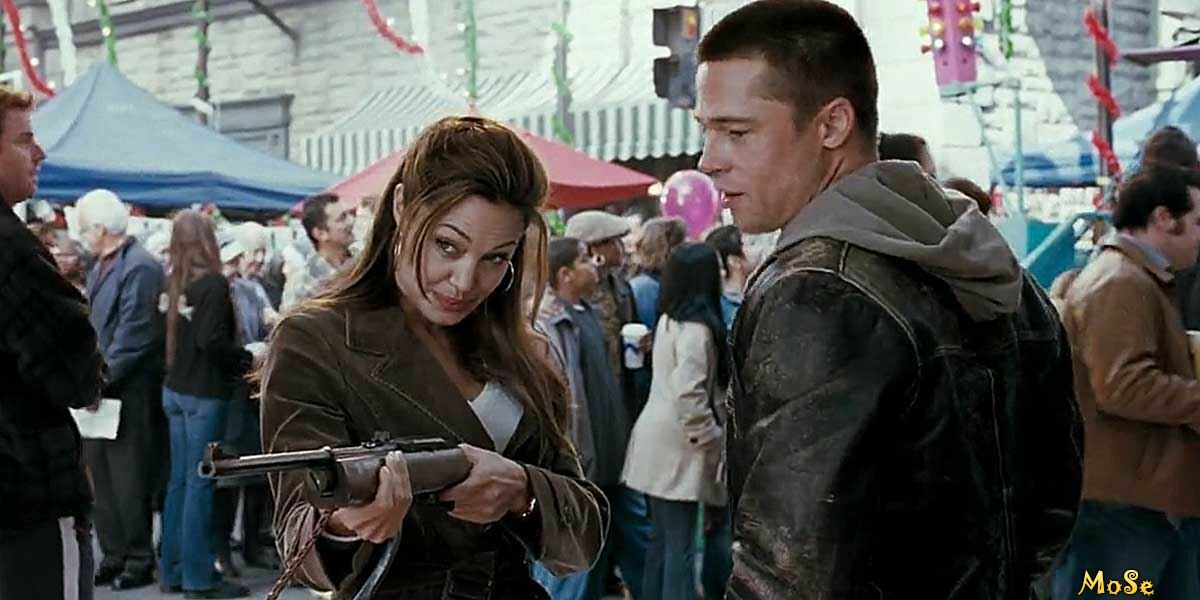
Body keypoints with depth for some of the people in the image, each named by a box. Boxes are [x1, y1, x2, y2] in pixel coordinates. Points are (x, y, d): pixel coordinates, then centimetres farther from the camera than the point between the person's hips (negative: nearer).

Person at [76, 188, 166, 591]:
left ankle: (139, 562, 12)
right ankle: (114, 556, 23)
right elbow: (93, 328, 16)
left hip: (128, 394, -9)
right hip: (100, 390, 9)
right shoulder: (101, 266, 13)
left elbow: (134, 336, -20)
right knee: (102, 478, 13)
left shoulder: (140, 267, -15)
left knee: (130, 482, 0)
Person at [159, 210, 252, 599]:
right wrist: (248, 359, -8)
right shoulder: (214, 283, -15)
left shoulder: (174, 283, 7)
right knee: (199, 482, -2)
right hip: (204, 393, -7)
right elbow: (211, 342, -22)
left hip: (175, 389, 7)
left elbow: (169, 334, 12)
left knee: (180, 479, 12)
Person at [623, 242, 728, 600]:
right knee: (681, 545, -2)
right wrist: (712, 439, -14)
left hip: (658, 440, 9)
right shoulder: (697, 327, -17)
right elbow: (688, 394, -25)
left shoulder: (669, 319, 10)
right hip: (677, 447, -9)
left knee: (661, 537, 16)